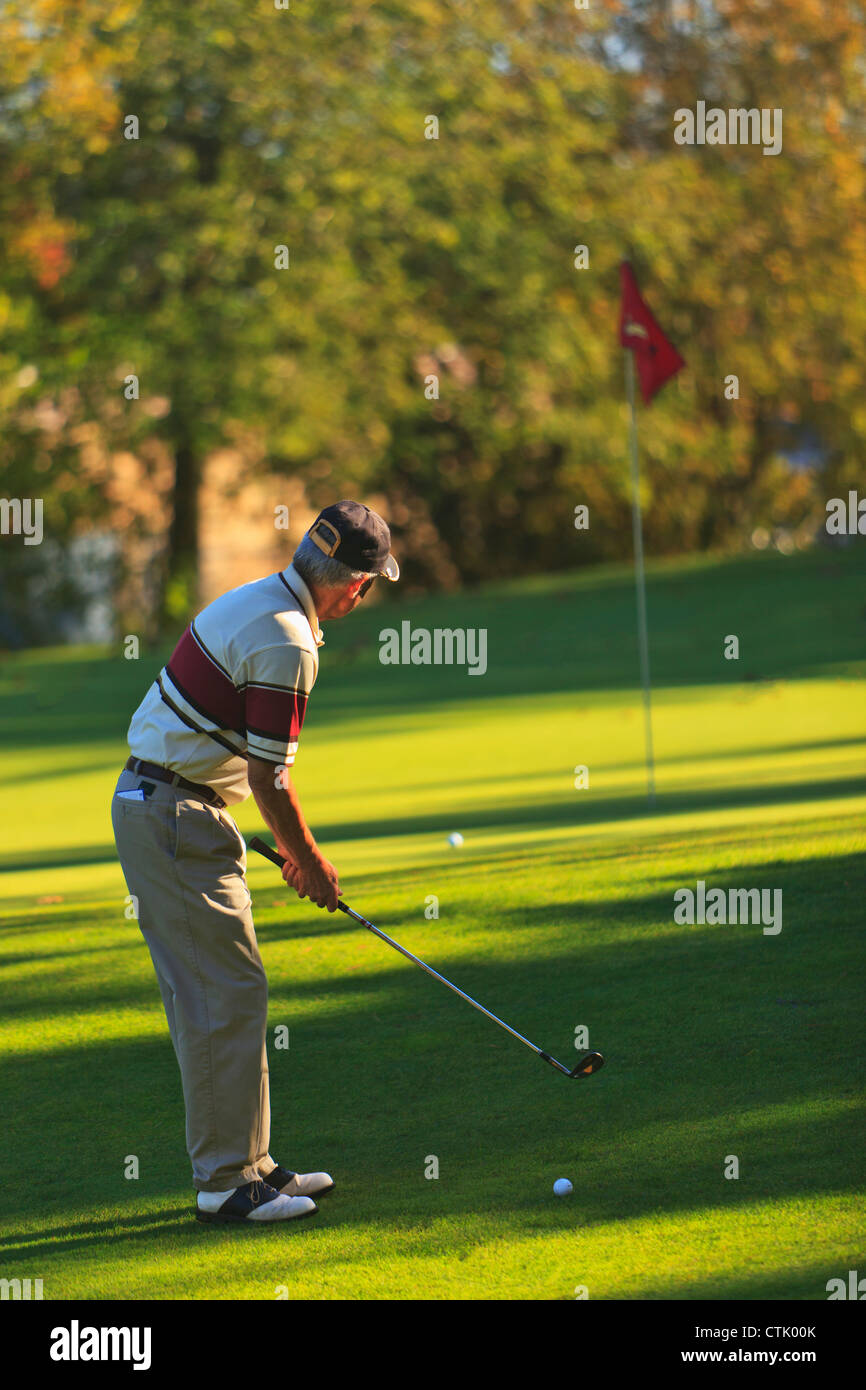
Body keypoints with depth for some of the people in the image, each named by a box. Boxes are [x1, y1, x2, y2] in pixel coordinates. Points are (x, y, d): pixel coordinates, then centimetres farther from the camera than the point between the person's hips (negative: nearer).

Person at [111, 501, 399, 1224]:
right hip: (177, 817, -10)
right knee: (229, 994, -8)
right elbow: (268, 777, -17)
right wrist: (309, 860, -2)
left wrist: (292, 845, 21)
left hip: (151, 804, 10)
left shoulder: (257, 602, 12)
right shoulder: (286, 643, -20)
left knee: (206, 997, 13)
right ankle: (226, 1181, -5)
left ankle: (245, 1163, 19)